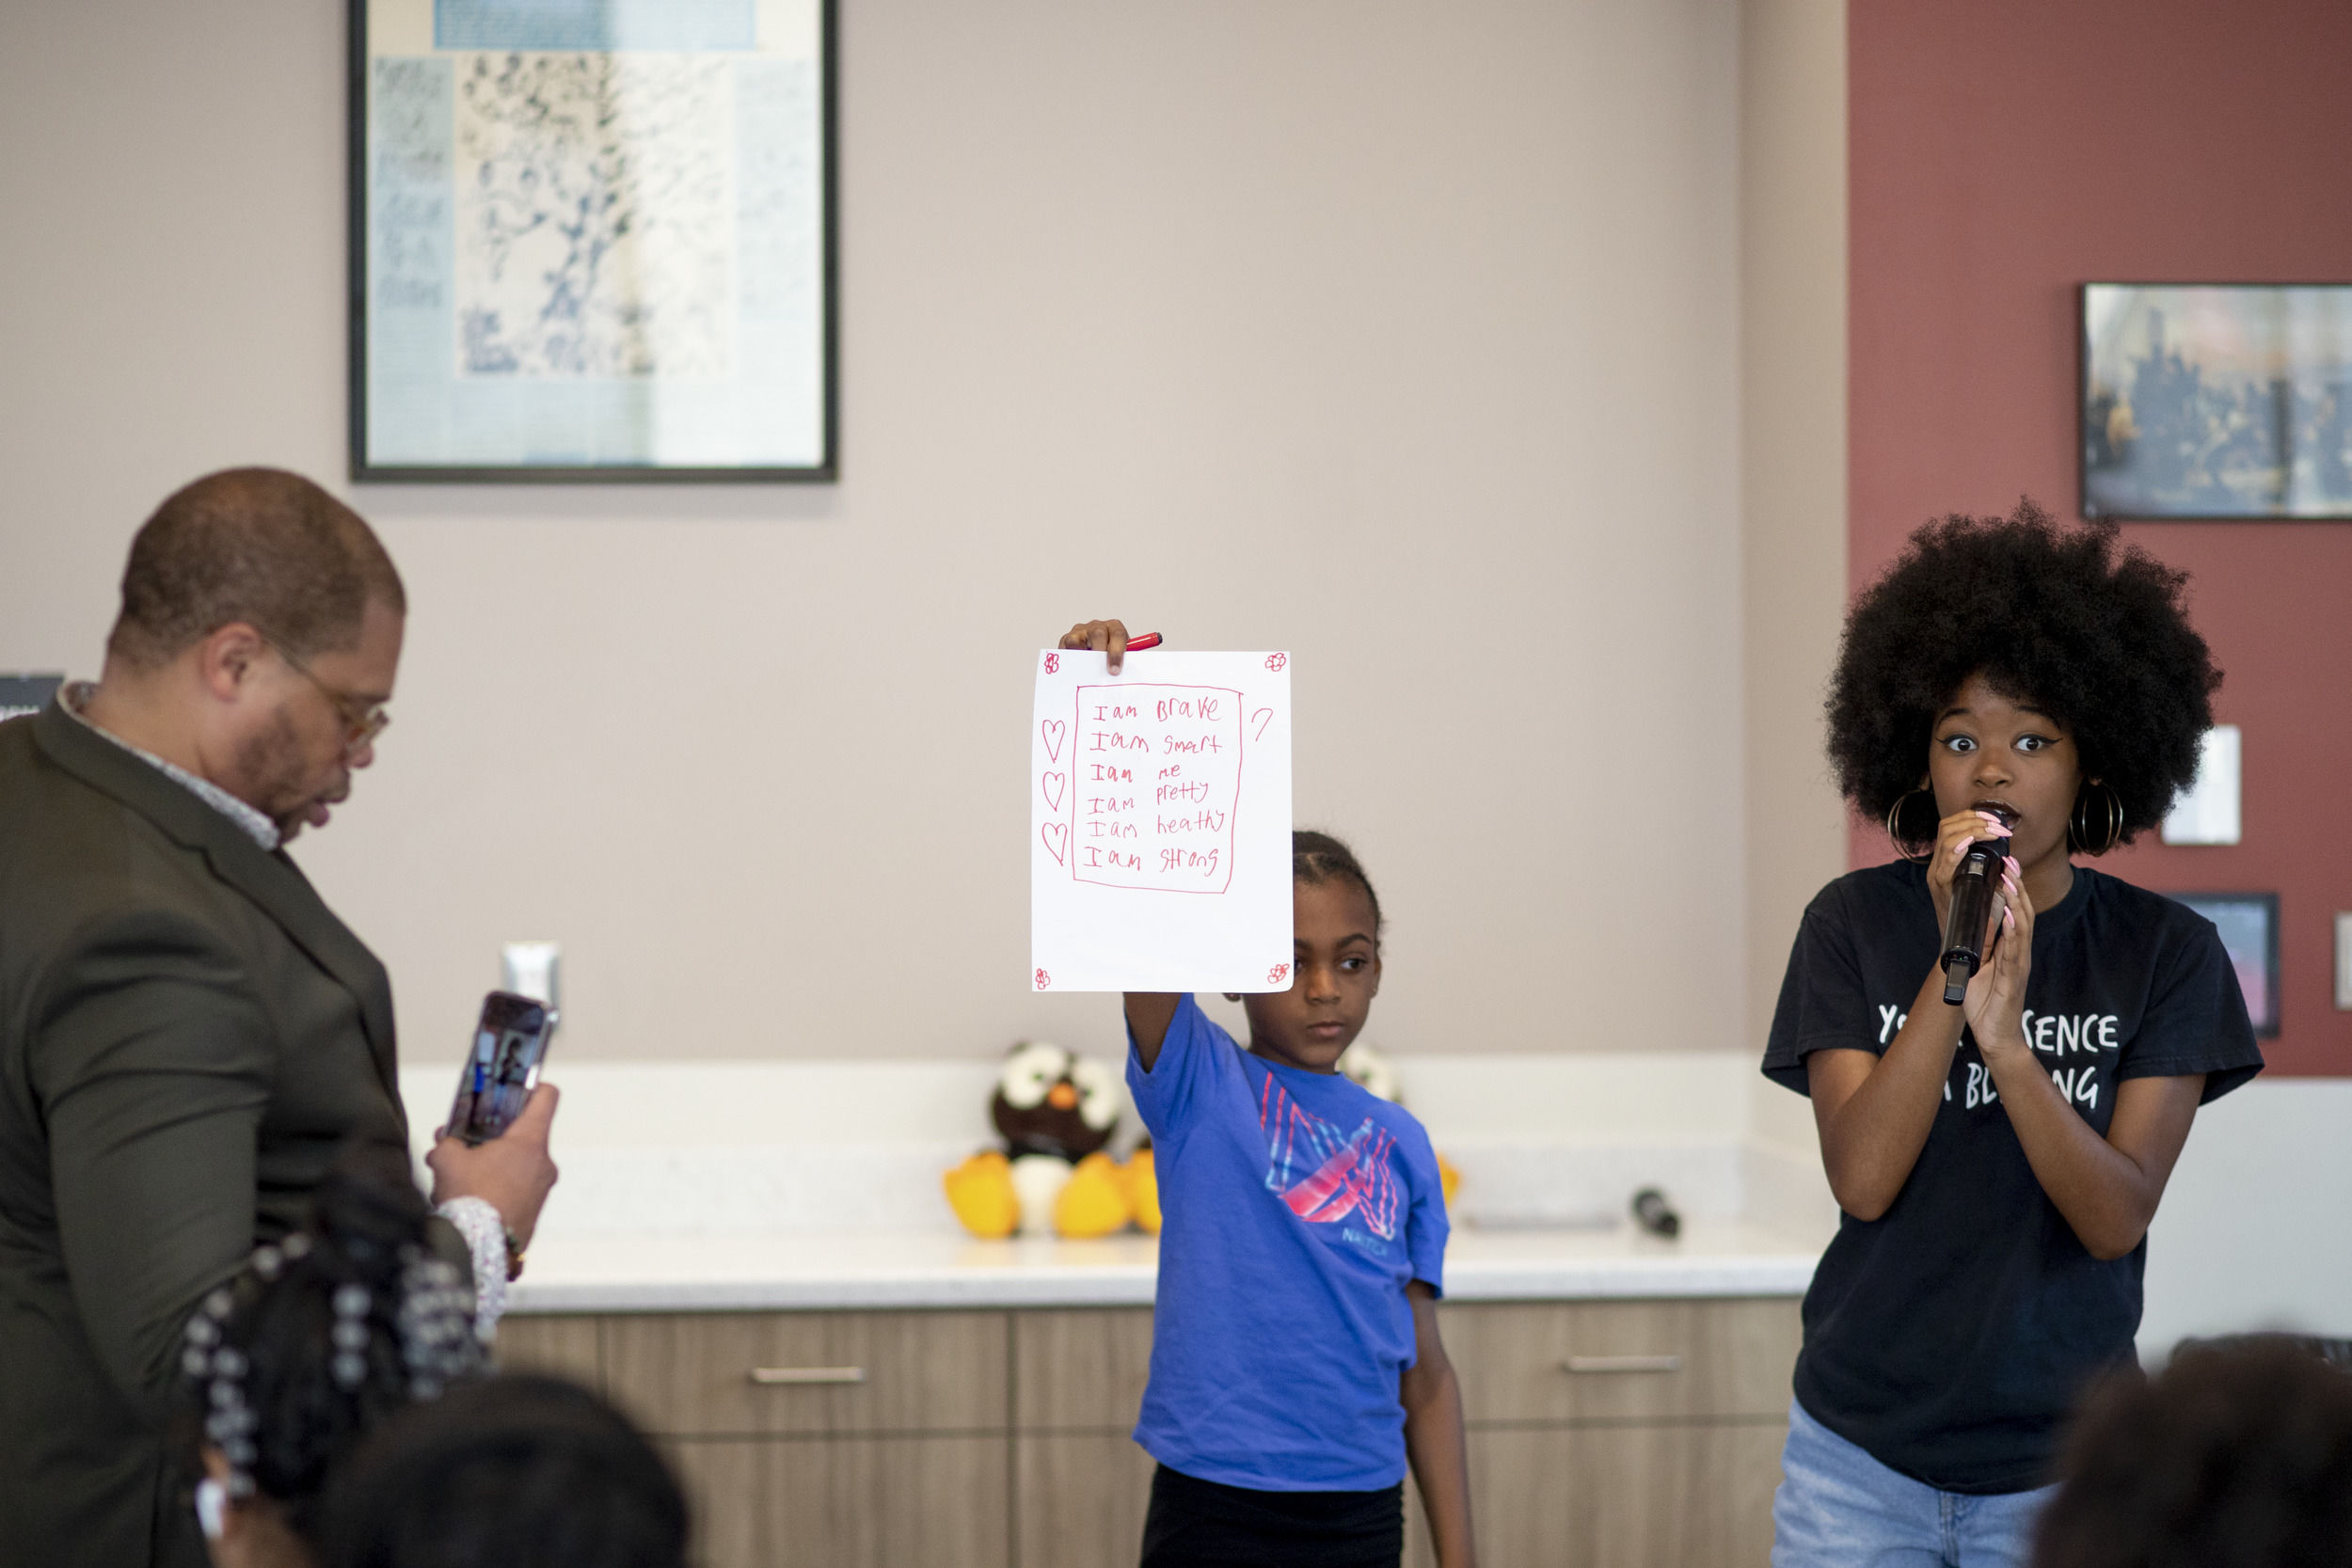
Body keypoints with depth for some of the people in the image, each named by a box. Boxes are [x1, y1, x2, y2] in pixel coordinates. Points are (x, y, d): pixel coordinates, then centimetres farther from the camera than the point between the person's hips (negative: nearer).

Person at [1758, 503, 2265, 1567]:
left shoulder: (2166, 951, -5)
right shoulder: (1855, 922, -4)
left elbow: (2117, 1219, -14)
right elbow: (1862, 1180, -15)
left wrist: (2006, 1035, -28)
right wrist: (1952, 964, -23)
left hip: (2060, 1462, 0)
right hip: (1860, 1454, 0)